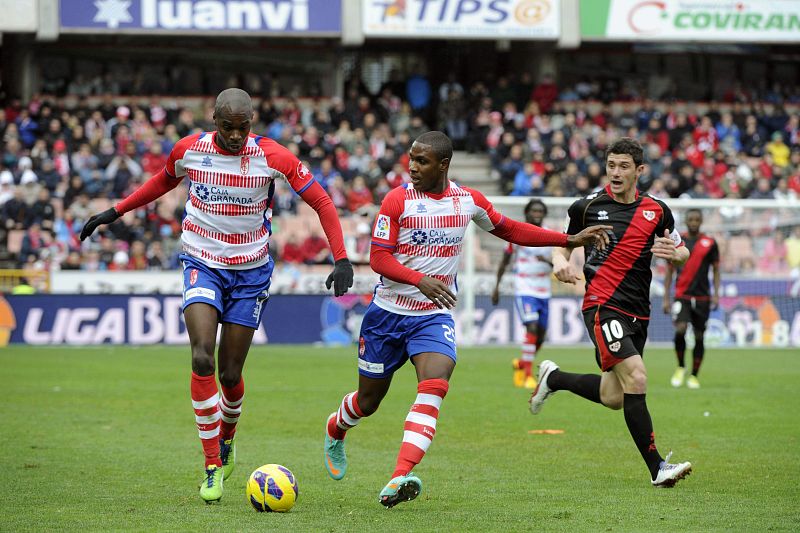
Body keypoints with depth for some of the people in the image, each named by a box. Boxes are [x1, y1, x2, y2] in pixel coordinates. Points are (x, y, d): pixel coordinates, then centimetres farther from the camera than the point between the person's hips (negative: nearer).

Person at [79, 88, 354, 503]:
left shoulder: (272, 157, -14)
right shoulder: (188, 150, -8)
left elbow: (321, 202, -7)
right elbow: (164, 180, 16)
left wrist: (341, 259, -15)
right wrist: (115, 212, 17)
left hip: (251, 271, 0)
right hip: (202, 265, 0)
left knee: (230, 373, 1)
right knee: (202, 359, -20)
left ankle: (226, 438, 36)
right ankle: (213, 465, -11)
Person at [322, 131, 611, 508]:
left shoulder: (469, 201, 0)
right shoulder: (397, 200, -10)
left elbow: (508, 230, 17)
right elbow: (378, 258, -13)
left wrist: (570, 240, 13)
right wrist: (420, 280, -31)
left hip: (435, 316, 1)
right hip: (389, 311, -1)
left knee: (434, 388, -24)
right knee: (368, 399, 11)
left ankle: (398, 481, -35)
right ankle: (335, 430, 48)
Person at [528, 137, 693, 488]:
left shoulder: (657, 211, 8)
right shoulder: (586, 207, 0)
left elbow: (682, 254, 16)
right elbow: (563, 243, 14)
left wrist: (674, 253, -8)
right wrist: (560, 262, -9)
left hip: (638, 312, 5)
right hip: (602, 305, -5)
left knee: (613, 398, 10)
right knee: (636, 379, -22)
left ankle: (553, 378, 37)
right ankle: (657, 468, -20)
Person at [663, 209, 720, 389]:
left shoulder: (710, 243, 4)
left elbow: (716, 269, 9)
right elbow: (669, 271, 8)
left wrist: (716, 294, -2)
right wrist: (666, 298, 3)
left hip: (702, 297, 1)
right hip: (682, 295, -1)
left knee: (699, 337, 4)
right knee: (680, 330, -20)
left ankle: (694, 376, 16)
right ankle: (680, 368, 1)